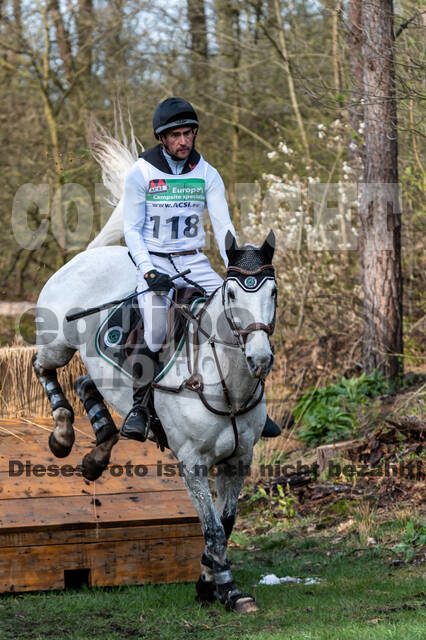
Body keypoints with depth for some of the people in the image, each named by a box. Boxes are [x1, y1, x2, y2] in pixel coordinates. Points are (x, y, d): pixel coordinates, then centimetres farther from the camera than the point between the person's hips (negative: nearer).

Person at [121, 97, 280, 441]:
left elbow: (223, 226, 0)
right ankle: (140, 406, -2)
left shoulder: (207, 174, 4)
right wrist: (149, 271, -17)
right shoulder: (141, 173, -4)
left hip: (194, 261, 3)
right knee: (154, 333, -22)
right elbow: (132, 229, -3)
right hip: (153, 261, -3)